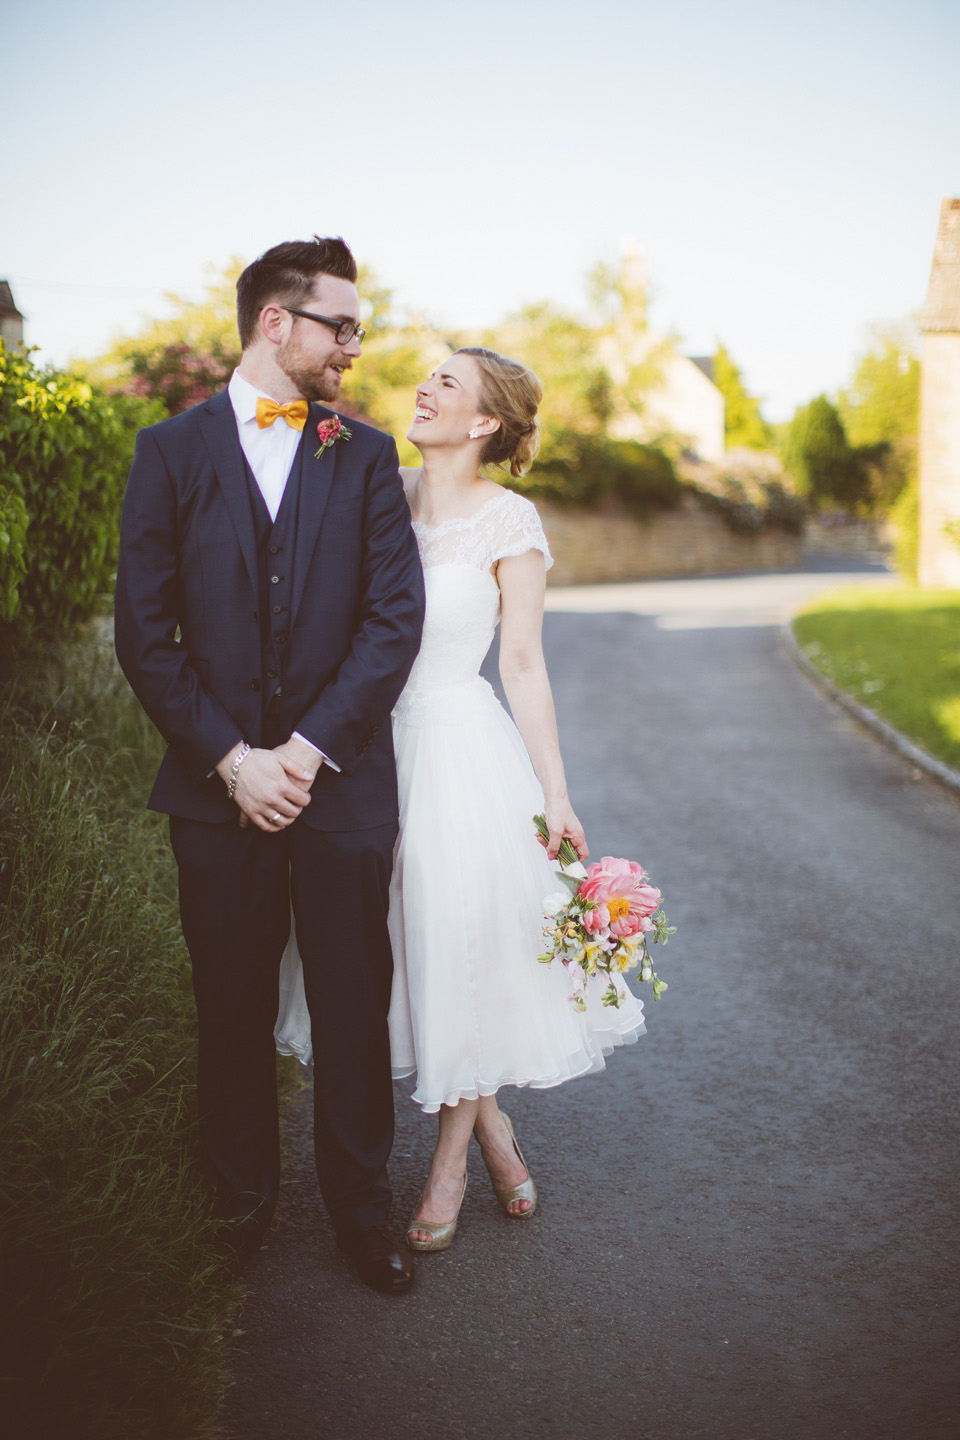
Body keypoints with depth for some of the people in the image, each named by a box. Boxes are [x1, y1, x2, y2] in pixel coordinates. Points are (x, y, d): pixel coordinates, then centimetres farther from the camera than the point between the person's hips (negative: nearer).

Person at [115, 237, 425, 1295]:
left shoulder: (366, 455, 5)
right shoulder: (173, 450, 3)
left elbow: (395, 617, -3)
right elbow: (144, 630, -2)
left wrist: (307, 749, -12)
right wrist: (230, 758, -11)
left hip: (341, 782, 1)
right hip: (216, 786, 0)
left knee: (354, 1009, 8)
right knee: (232, 1010, 12)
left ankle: (361, 1210, 26)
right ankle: (242, 1205, 31)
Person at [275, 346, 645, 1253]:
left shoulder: (508, 521, -6)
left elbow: (522, 664, -6)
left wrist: (555, 795, -7)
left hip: (463, 745, -5)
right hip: (376, 744, 5)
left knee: (464, 944, 0)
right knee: (397, 945, 10)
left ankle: (451, 1160, 23)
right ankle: (489, 1125, 32)